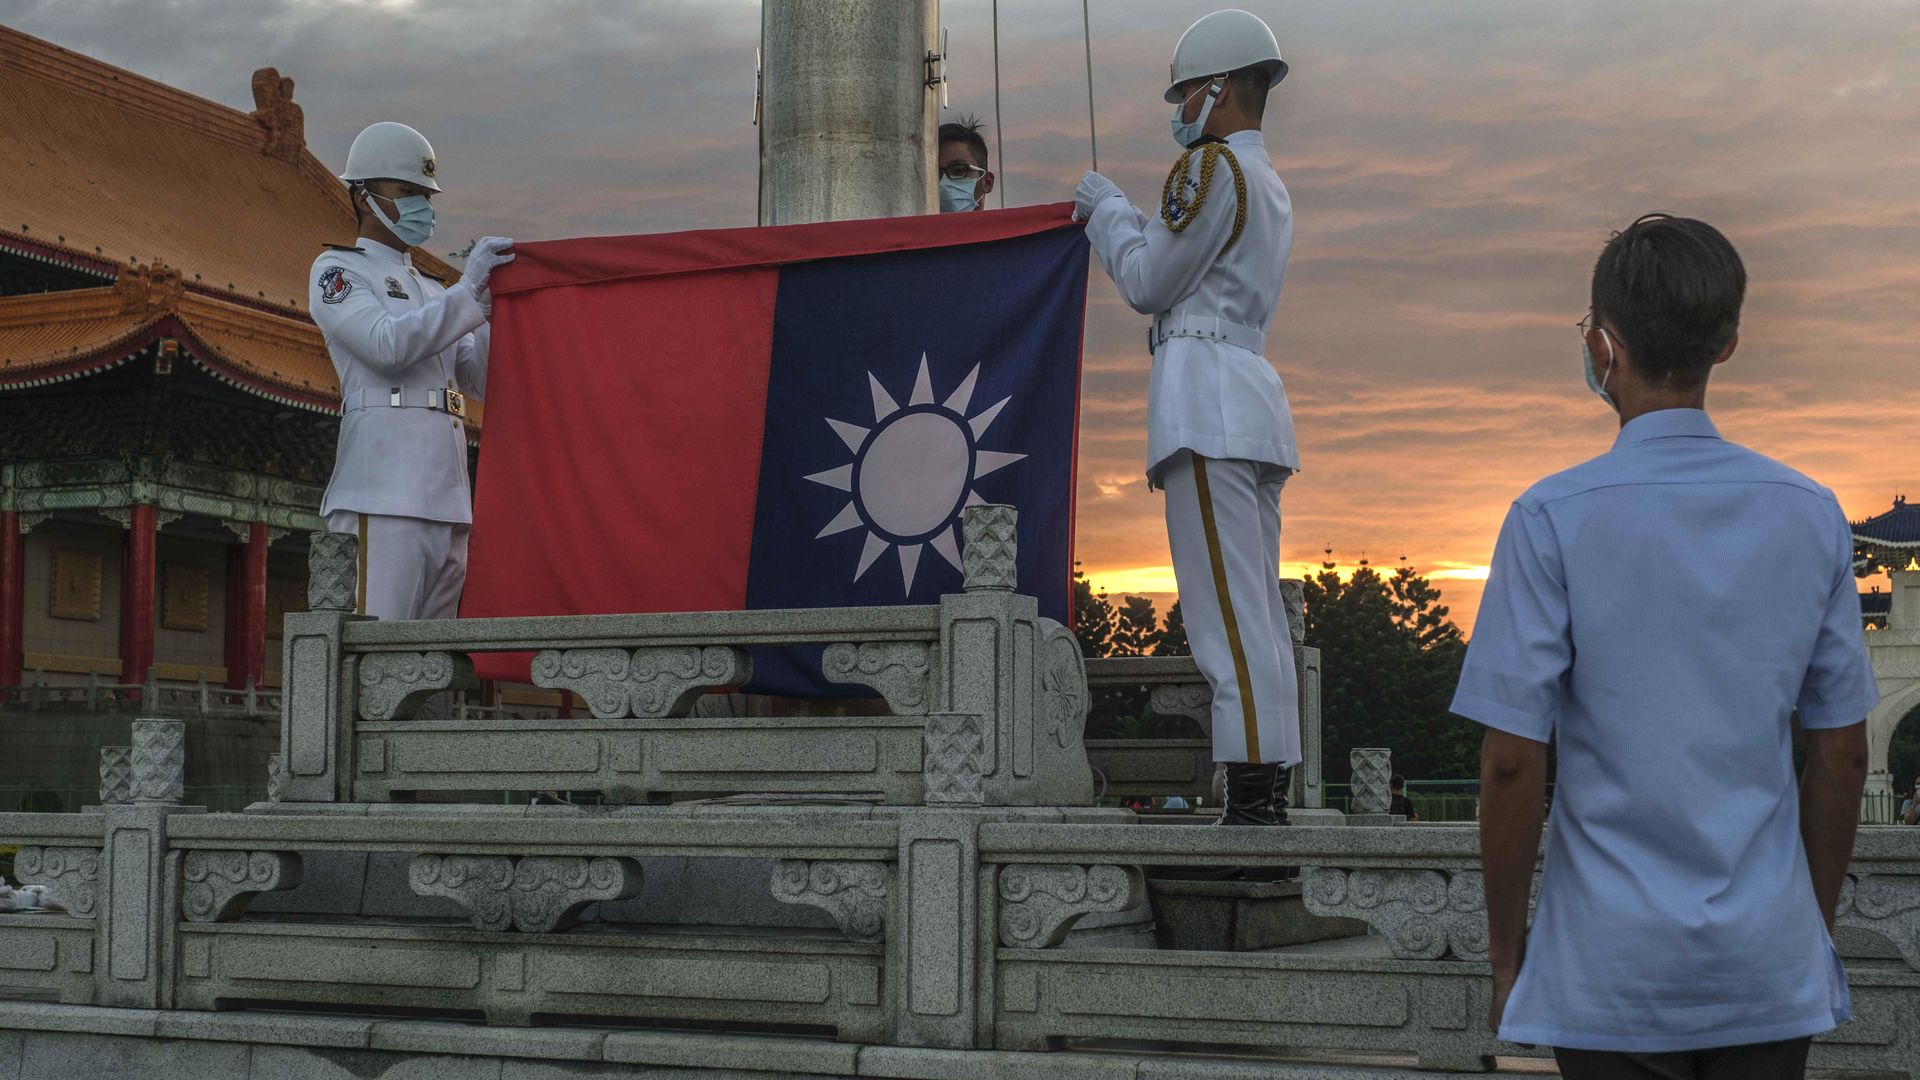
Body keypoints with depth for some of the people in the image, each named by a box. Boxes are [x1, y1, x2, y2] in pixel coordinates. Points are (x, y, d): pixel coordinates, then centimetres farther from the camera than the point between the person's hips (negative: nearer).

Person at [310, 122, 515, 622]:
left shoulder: (431, 292, 28)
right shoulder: (337, 270, 8)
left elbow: (482, 379, 17)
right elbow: (387, 344, -11)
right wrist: (470, 290, -12)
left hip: (448, 500, 7)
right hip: (382, 497, -7)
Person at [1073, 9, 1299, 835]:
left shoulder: (1212, 165, -5)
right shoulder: (1270, 188, 25)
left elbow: (1148, 284, -5)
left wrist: (1105, 205, 9)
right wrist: (1109, 221, 28)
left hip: (1205, 390, -10)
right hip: (1253, 395, 10)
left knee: (1226, 607, -14)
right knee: (1259, 608, 6)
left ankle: (1251, 791, -17)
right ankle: (1269, 794, 6)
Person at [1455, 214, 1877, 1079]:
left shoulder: (1554, 519, -11)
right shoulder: (1812, 515, 0)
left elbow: (1512, 763, -11)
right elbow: (1842, 754, 5)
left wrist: (1505, 948, 1)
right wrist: (1816, 924, 17)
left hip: (1612, 974, -3)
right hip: (1770, 972, 3)